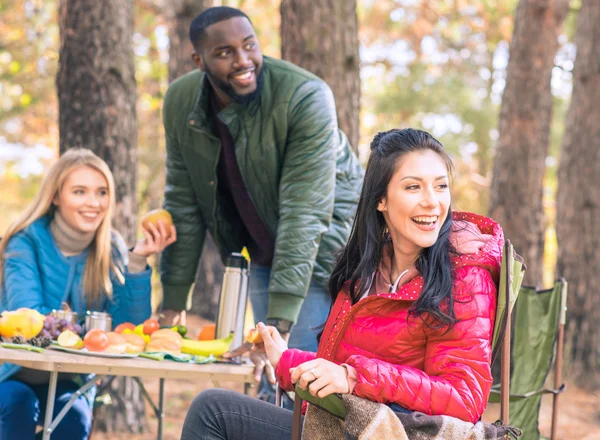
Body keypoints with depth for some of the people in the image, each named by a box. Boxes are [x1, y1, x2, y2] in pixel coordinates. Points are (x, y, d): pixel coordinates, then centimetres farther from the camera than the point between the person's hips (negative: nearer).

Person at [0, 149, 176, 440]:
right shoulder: (27, 240, -13)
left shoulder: (110, 249, -3)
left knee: (74, 416, -28)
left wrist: (137, 262, -21)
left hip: (68, 380, 2)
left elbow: (130, 328, -11)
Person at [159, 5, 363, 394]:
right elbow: (184, 206, -2)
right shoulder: (181, 103, -9)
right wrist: (172, 305, -4)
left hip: (325, 246, -5)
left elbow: (303, 214, -31)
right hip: (265, 255, 5)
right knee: (270, 384, 7)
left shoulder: (306, 97, -27)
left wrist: (279, 324, -35)